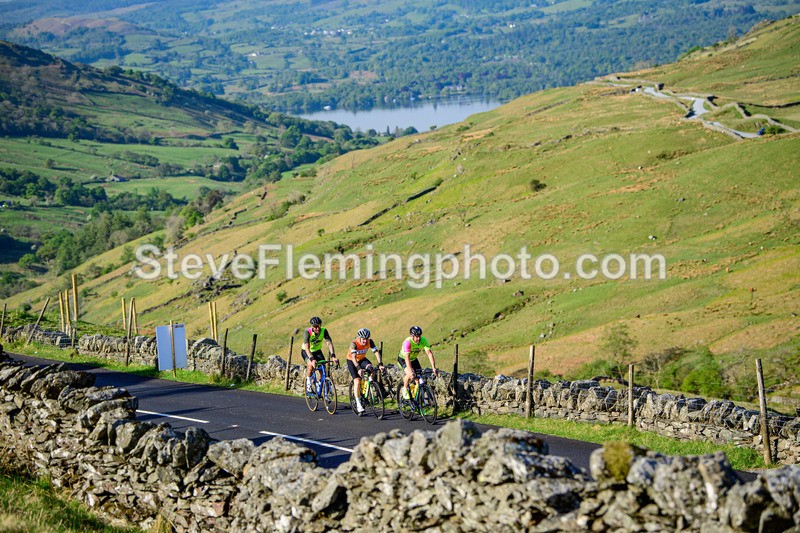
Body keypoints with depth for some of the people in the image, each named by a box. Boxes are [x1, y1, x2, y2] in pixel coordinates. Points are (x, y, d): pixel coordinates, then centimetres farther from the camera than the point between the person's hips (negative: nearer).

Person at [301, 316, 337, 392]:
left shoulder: (324, 331, -23)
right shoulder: (308, 332, -30)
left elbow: (329, 343, -29)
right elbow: (307, 347, -39)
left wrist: (333, 356, -44)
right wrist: (312, 359, -53)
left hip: (317, 351, 3)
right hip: (306, 352, -3)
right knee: (311, 366, -30)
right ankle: (308, 385, -10)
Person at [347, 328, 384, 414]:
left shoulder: (370, 342, -20)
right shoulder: (354, 344, -31)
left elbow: (377, 352, -26)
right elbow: (354, 357, -41)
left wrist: (380, 364, -42)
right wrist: (358, 368, -55)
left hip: (362, 359, 4)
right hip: (352, 361, -4)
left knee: (370, 367, -29)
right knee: (357, 381, -18)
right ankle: (358, 404, -14)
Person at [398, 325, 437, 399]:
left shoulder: (423, 341, -25)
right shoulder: (407, 342, -36)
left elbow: (429, 353, -29)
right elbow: (407, 358, -43)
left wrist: (434, 368, -40)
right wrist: (411, 372, -52)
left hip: (413, 359, 5)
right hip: (403, 359, -5)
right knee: (410, 375, -28)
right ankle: (405, 389, 0)